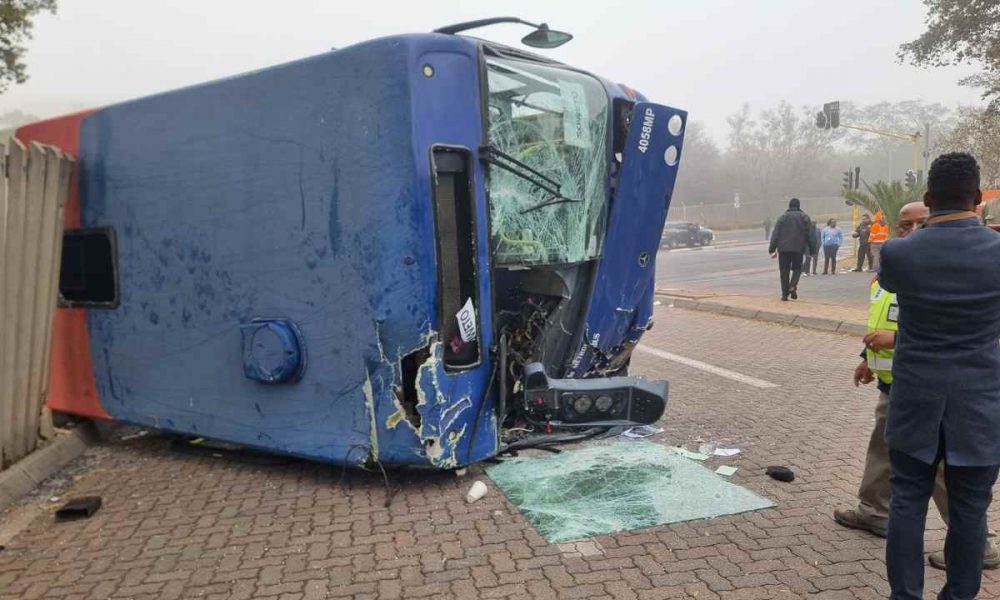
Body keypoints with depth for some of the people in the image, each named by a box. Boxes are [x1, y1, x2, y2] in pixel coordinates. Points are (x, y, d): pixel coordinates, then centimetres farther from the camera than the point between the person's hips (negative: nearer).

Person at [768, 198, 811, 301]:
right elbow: (810, 234, 1)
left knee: (784, 270, 5)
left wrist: (772, 250, 2)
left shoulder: (782, 217, 5)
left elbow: (775, 234, 0)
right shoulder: (804, 217, 5)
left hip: (783, 249, 0)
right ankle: (793, 286, -10)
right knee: (797, 268, 14)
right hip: (798, 248, 0)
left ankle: (785, 293, 3)